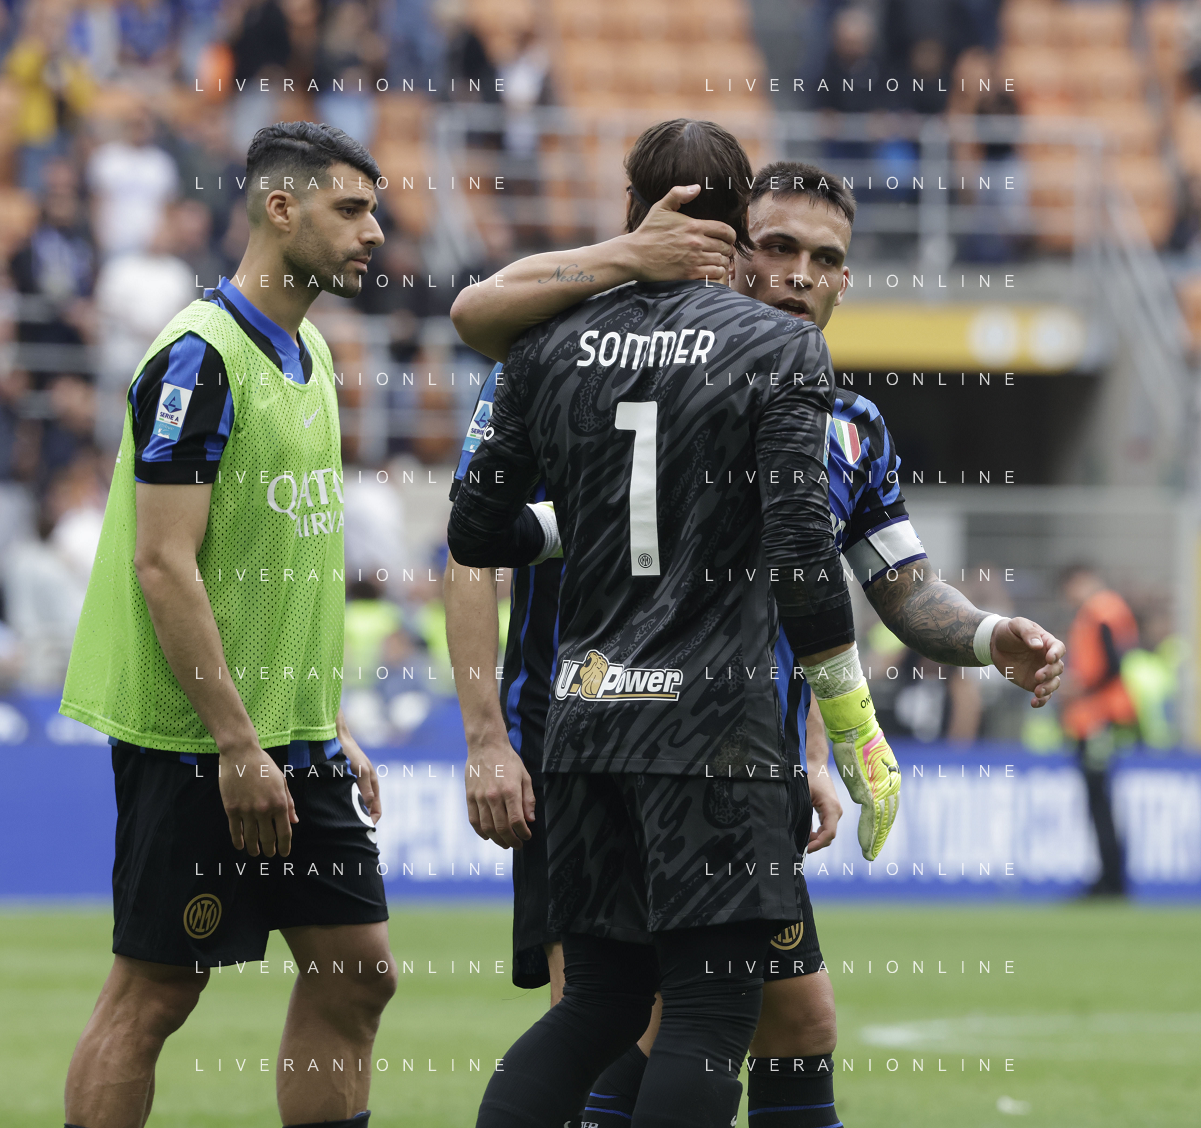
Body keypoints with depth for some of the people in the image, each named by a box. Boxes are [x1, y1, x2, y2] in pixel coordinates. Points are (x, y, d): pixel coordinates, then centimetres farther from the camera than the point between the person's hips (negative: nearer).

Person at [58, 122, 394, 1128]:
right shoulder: (200, 358, -15)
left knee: (358, 971, 7)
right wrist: (237, 745, -22)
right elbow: (165, 566, -20)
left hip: (295, 740, 9)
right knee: (152, 993, -3)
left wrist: (332, 727, 18)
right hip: (195, 744, -9)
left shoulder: (307, 356, 14)